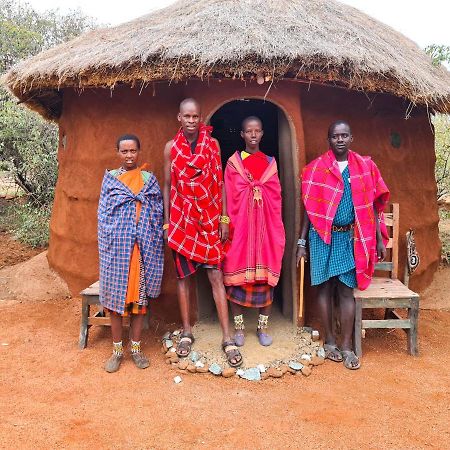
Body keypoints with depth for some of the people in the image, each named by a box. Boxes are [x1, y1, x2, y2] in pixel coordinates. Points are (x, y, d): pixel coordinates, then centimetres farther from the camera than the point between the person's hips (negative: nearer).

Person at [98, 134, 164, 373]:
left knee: (139, 294, 5)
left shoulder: (149, 178, 9)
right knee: (115, 294, 3)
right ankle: (117, 349, 16)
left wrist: (155, 242, -2)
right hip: (117, 245, 0)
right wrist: (107, 244, -5)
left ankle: (136, 347, 18)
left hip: (143, 246, 1)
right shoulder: (110, 178, 7)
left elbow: (157, 212, 6)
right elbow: (103, 214, 4)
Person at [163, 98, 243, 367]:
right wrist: (166, 222, 2)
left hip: (209, 219, -1)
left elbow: (220, 183, 3)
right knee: (183, 275, 8)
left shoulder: (213, 144, 2)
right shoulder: (171, 147, 3)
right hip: (181, 219, 1)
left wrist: (224, 219, -2)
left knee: (216, 276, -3)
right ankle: (187, 332, 22)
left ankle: (228, 338, 4)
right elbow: (167, 186, 5)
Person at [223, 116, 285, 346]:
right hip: (240, 226, -1)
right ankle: (238, 326, 16)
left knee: (265, 275, 4)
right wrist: (228, 224, -7)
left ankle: (263, 326, 18)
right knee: (237, 274, 1)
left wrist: (275, 228, 3)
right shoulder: (233, 163, 4)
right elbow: (229, 198, 1)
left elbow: (276, 198, 8)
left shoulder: (270, 163, 9)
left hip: (265, 226, 2)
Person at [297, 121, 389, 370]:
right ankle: (330, 340, 19)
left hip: (350, 237, 1)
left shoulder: (365, 166, 5)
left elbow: (372, 205, 7)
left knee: (346, 290, 2)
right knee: (325, 286, 4)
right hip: (323, 236, 0)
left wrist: (379, 239, 5)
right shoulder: (316, 168, 1)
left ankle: (346, 346, 11)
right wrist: (301, 242, 1)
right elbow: (309, 208, 3)